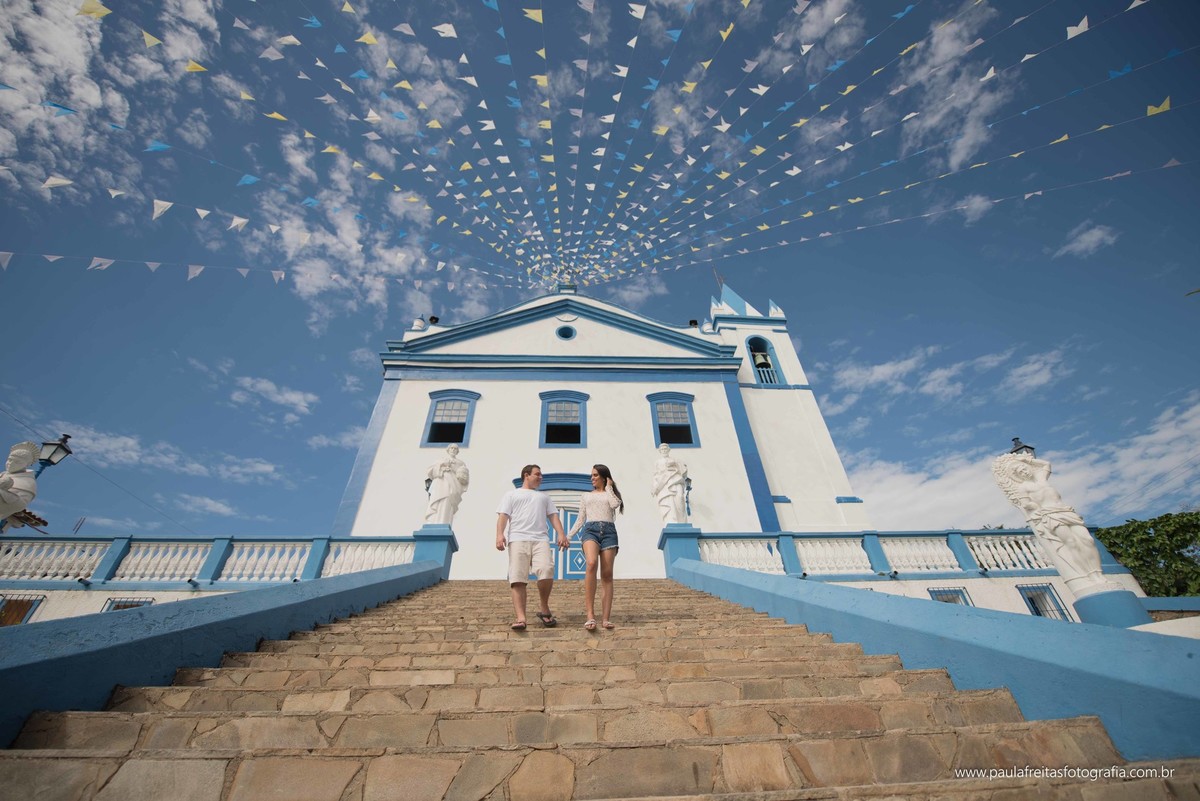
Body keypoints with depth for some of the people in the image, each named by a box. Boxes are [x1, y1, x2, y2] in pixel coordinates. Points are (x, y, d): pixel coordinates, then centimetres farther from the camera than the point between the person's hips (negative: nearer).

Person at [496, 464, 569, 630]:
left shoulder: (544, 497, 33)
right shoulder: (511, 494, 23)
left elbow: (553, 516, 20)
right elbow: (503, 515, 8)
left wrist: (561, 534, 2)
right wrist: (499, 534, -10)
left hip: (540, 540, 2)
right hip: (518, 539, -1)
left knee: (547, 571, -20)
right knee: (518, 579, -13)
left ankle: (545, 611, -2)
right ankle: (520, 618, -14)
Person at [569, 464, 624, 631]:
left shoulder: (611, 494, 21)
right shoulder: (585, 496, 25)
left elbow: (615, 504, -4)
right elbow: (580, 519, 20)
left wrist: (609, 487, 9)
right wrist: (568, 536, 10)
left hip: (609, 531, 1)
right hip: (590, 530, 0)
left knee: (607, 575, -5)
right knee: (591, 563, -29)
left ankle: (606, 618, -2)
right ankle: (590, 615, -29)